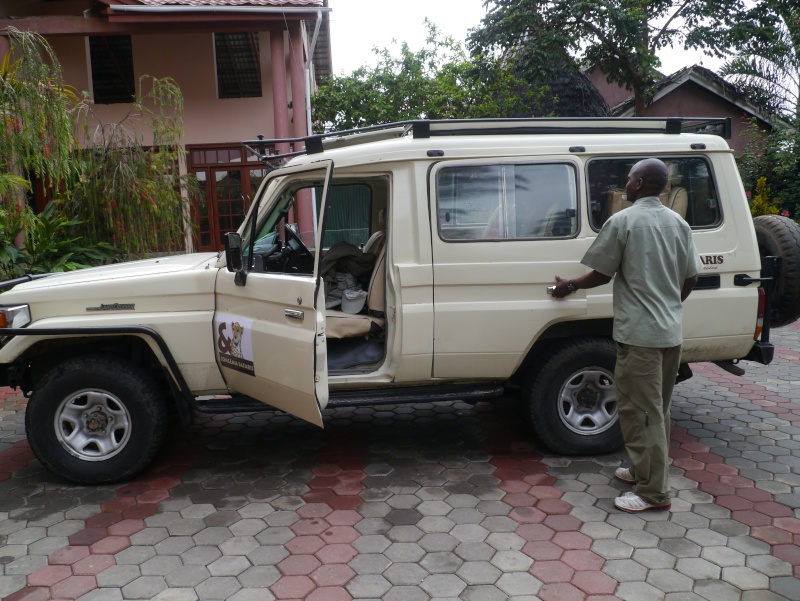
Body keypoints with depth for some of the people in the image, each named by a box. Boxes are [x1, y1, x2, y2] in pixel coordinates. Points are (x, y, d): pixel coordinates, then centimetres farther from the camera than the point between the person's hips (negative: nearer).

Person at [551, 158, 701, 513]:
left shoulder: (622, 222, -10)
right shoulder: (678, 223, 9)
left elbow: (601, 274, -7)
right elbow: (690, 278, 12)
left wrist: (571, 286, 11)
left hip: (639, 333, -8)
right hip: (671, 332, 8)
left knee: (640, 410, -2)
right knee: (658, 408, 17)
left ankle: (653, 492, 3)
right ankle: (647, 471, 29)